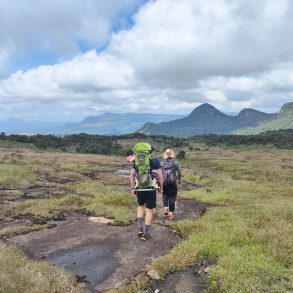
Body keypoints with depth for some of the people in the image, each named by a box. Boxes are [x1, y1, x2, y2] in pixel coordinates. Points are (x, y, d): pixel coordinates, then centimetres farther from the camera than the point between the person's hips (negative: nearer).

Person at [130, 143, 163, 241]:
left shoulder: (136, 160, 11)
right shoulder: (155, 161, 1)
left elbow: (132, 175, 9)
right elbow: (160, 177, -1)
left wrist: (132, 188, 15)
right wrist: (161, 188, 11)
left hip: (139, 189, 3)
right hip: (150, 189, -3)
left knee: (141, 206, 26)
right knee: (149, 210, 9)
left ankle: (140, 229, 18)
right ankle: (145, 234, 14)